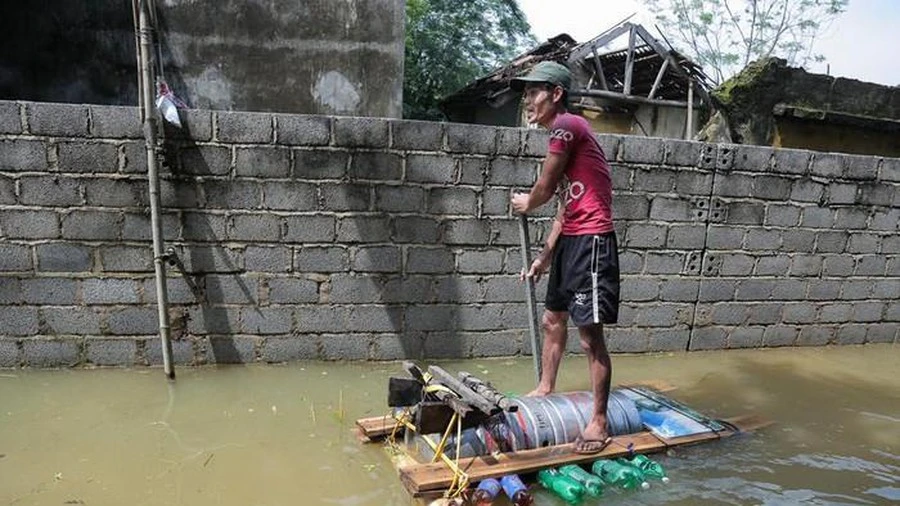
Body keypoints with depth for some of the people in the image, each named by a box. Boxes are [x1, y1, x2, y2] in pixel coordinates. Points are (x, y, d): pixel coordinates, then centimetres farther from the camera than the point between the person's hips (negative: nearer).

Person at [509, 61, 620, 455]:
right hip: (570, 240, 10)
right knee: (552, 320, 20)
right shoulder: (563, 134, 18)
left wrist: (525, 204, 14)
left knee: (590, 335, -5)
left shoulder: (567, 125, -12)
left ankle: (599, 422, 7)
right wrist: (544, 256, 23)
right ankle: (545, 389, 38)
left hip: (591, 240, -10)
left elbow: (544, 188, -10)